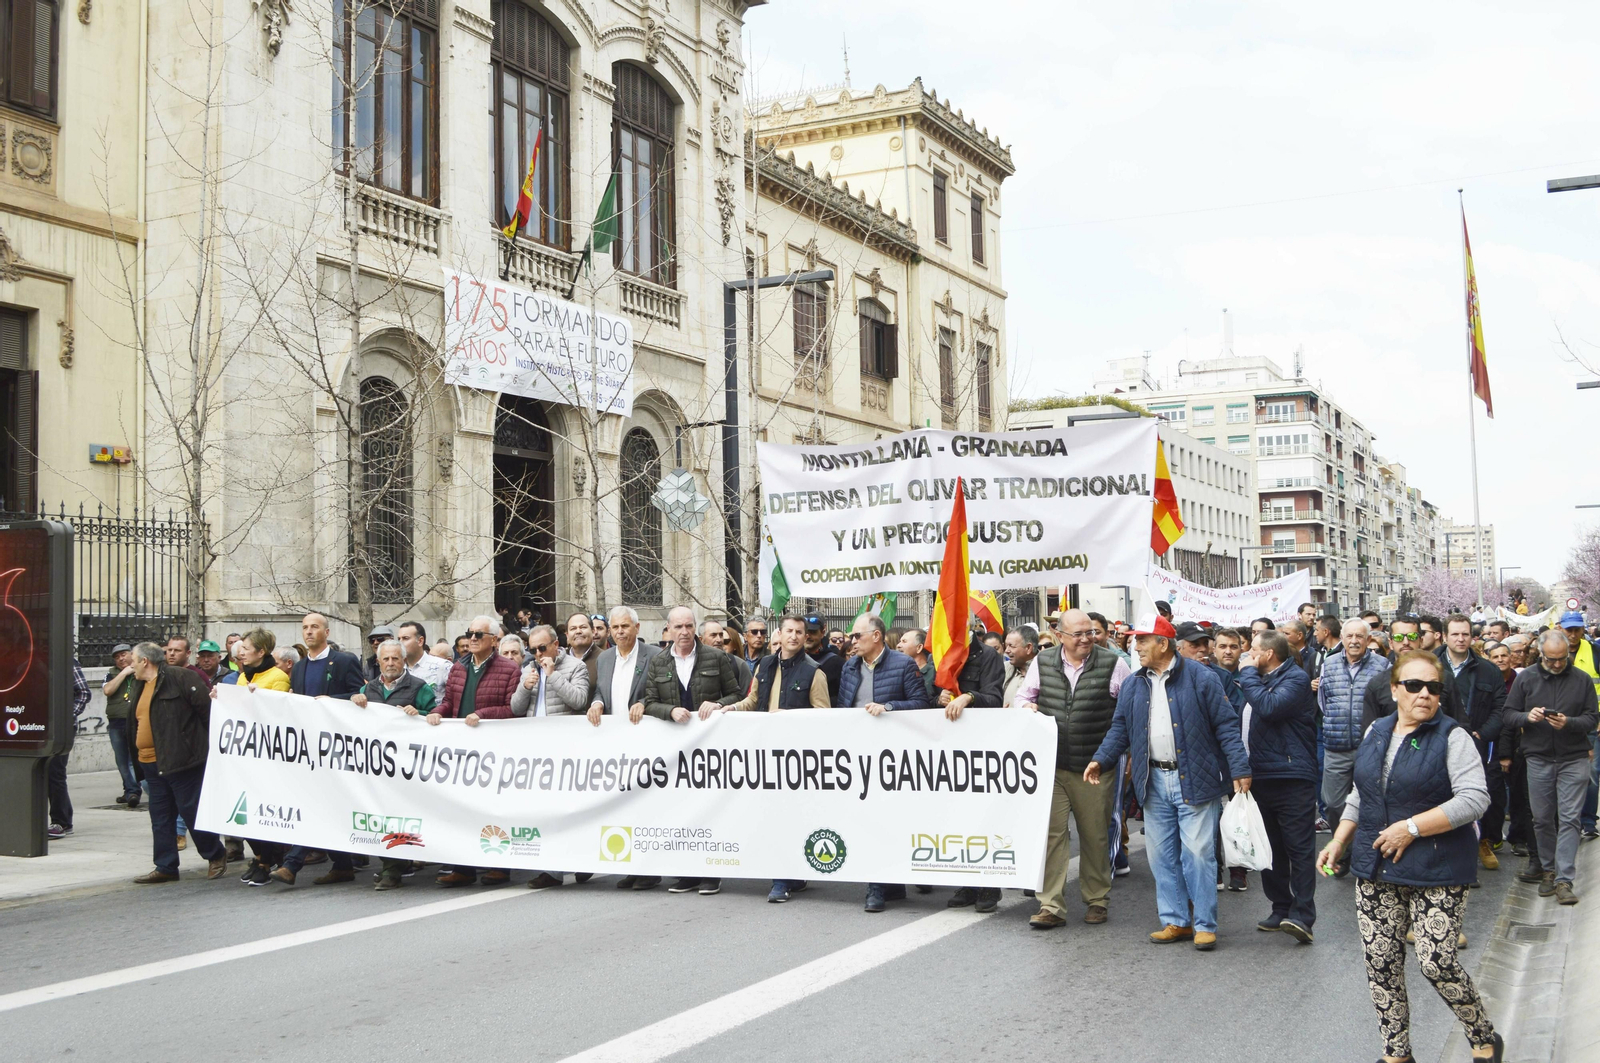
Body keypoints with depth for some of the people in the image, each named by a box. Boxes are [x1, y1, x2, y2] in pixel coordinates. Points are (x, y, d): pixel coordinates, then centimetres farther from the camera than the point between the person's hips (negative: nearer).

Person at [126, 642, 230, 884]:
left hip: (181, 761, -9)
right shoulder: (141, 687, 18)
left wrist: (210, 743, -13)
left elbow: (207, 707, -16)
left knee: (191, 811, -3)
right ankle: (165, 867, 15)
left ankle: (216, 856, 12)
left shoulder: (180, 678, -12)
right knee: (160, 816, 10)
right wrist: (139, 759, 21)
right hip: (151, 764, 9)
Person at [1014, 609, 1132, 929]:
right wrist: (1026, 707, -5)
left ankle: (1096, 901, 25)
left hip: (1094, 768, -1)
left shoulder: (1113, 664, -1)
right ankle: (1051, 907, 2)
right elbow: (1023, 695, 18)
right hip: (1051, 766, 1)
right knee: (1051, 833, -3)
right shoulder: (1042, 663, 5)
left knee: (1095, 836, 9)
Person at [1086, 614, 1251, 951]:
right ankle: (1176, 922, 17)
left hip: (1194, 780, -5)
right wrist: (1100, 759, 1)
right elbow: (1120, 729, 15)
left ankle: (1205, 925, 6)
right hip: (1154, 782, 5)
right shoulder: (1133, 685, 10)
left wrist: (1240, 769, -12)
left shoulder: (1200, 679, -6)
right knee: (1162, 855, 7)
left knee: (1197, 854, -5)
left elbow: (1226, 725, -7)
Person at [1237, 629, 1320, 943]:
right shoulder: (1262, 679, 17)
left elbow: (1268, 707, -24)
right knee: (1271, 847, 12)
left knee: (1299, 847, -7)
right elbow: (1249, 717, 22)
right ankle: (1281, 908, 20)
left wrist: (1248, 673, -14)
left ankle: (1302, 915, -9)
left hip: (1292, 776, -9)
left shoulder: (1296, 679, -9)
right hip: (1261, 774, 9)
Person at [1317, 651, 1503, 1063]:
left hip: (1436, 872, -5)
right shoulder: (1377, 733, 10)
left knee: (1437, 964, -8)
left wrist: (1411, 827, -20)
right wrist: (1339, 841, 11)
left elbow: (1474, 799, -18)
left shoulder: (1451, 737, -8)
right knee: (1381, 963, 6)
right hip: (1376, 869, 6)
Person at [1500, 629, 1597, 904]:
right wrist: (1527, 716, -17)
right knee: (1542, 818, 7)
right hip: (1539, 759, 1)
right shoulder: (1526, 678, 3)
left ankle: (1564, 879, -6)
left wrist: (1569, 723, -19)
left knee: (1568, 818, -6)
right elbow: (1508, 715, 4)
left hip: (1573, 759, -1)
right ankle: (1547, 869, 22)